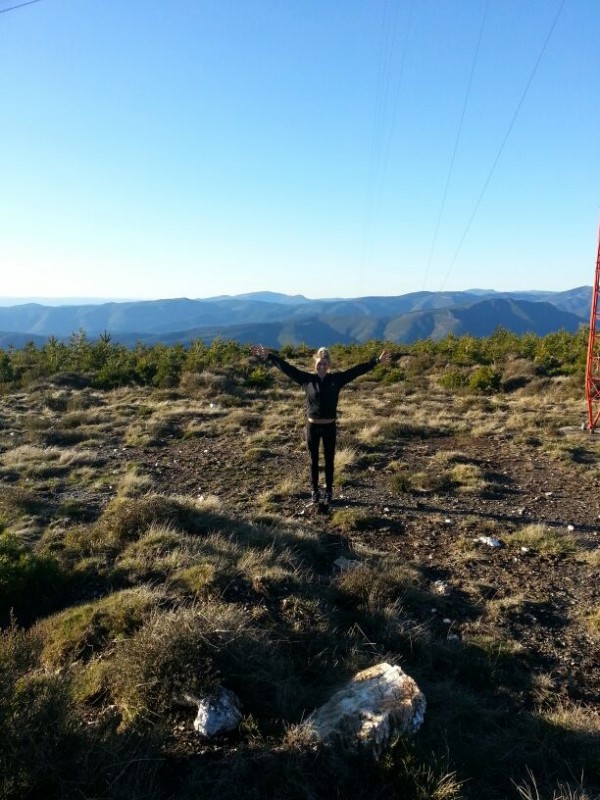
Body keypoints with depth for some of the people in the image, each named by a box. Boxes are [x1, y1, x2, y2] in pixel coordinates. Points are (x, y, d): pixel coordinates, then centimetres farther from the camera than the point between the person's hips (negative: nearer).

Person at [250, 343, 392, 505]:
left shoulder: (336, 379, -4)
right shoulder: (307, 379, -5)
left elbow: (357, 370, -5)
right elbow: (287, 368, -9)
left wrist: (377, 361, -9)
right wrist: (268, 356, -16)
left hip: (329, 426, 0)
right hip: (312, 426, 0)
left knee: (329, 460, 11)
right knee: (314, 460, 12)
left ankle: (329, 492, 25)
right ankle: (315, 491, 26)